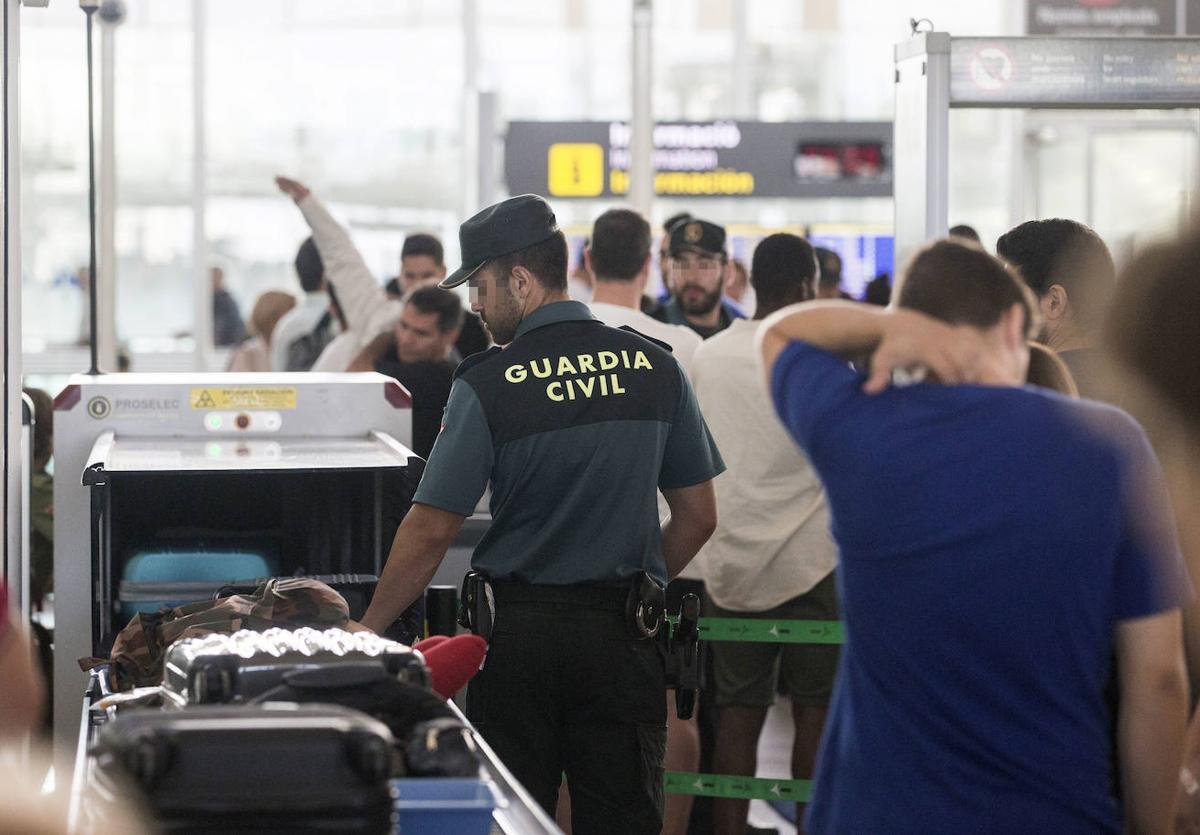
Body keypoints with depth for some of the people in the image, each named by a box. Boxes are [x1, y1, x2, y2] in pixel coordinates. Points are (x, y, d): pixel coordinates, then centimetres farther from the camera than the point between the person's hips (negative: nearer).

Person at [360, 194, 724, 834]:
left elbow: (430, 531, -10)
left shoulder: (487, 385, -9)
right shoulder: (654, 367, 2)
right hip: (623, 636, 3)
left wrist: (367, 631, -1)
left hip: (519, 631, -3)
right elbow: (698, 517, 7)